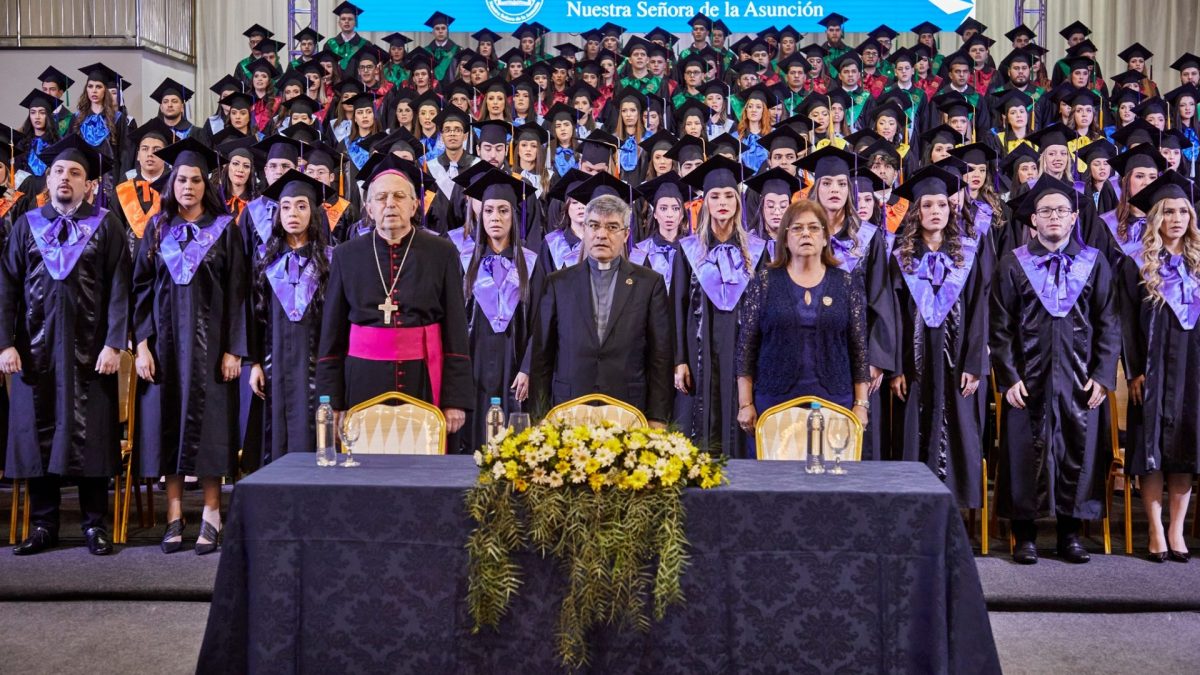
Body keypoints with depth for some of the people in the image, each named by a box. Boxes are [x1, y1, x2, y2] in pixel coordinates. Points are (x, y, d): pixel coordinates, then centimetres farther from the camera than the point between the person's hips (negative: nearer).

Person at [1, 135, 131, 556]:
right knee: (36, 433, 4)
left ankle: (95, 525, 8)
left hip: (88, 347, -2)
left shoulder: (105, 226, 3)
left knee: (90, 433, 0)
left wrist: (114, 344, -11)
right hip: (35, 346, 3)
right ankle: (43, 525, 14)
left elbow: (119, 289, -3)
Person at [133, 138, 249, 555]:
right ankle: (174, 516, 8)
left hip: (209, 339, -2)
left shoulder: (224, 229, 2)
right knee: (168, 420, 2)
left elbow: (236, 292, -1)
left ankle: (211, 515, 5)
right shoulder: (157, 229, 9)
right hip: (165, 338, 2)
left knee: (207, 420, -2)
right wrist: (142, 344, -3)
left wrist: (233, 349, -9)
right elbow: (142, 288, 7)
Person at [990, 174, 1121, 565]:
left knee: (1079, 454, 4)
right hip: (1029, 379, -1)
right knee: (1026, 455, 1)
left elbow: (1108, 324, 6)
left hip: (1080, 379, 1)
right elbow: (1000, 327, 0)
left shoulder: (1094, 263, 7)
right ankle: (1025, 535, 10)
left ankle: (1070, 534, 15)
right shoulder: (1013, 264, 3)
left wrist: (1102, 375, -4)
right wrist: (1008, 378, -8)